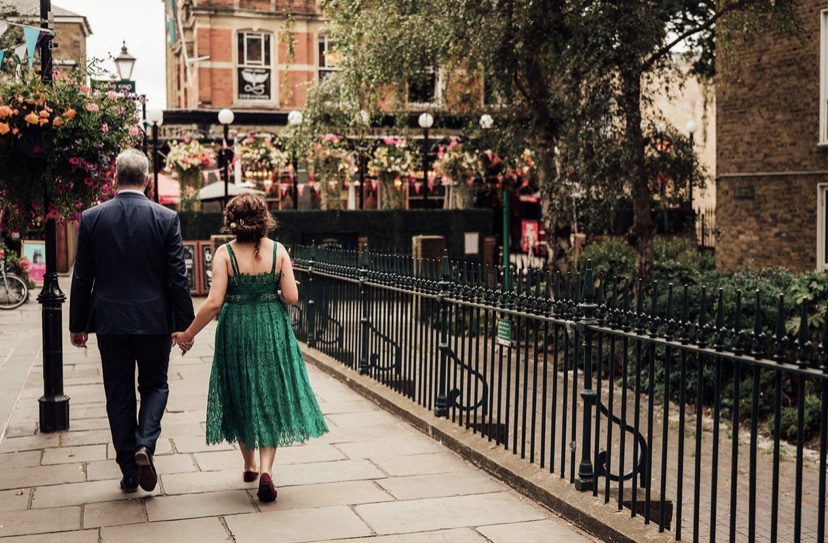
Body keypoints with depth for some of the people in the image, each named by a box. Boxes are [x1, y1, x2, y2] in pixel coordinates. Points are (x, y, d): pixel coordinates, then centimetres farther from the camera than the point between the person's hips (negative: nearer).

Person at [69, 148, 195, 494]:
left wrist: (77, 324, 10)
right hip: (154, 320, -1)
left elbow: (82, 277, 1)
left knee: (119, 396, 11)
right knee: (154, 386, 16)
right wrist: (184, 325, 1)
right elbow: (178, 278, -6)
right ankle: (145, 444, -7)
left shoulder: (91, 218, -3)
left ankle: (129, 471, 15)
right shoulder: (166, 219, -7)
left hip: (110, 322, 1)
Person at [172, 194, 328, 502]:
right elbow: (291, 297, -9)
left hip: (236, 332, 0)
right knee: (270, 398, 7)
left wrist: (188, 334, -6)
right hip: (273, 331, 1)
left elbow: (214, 302, -16)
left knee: (241, 397, 18)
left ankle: (250, 465, 32)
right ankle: (266, 470, -8)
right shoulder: (278, 251, -6)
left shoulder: (225, 253, -10)